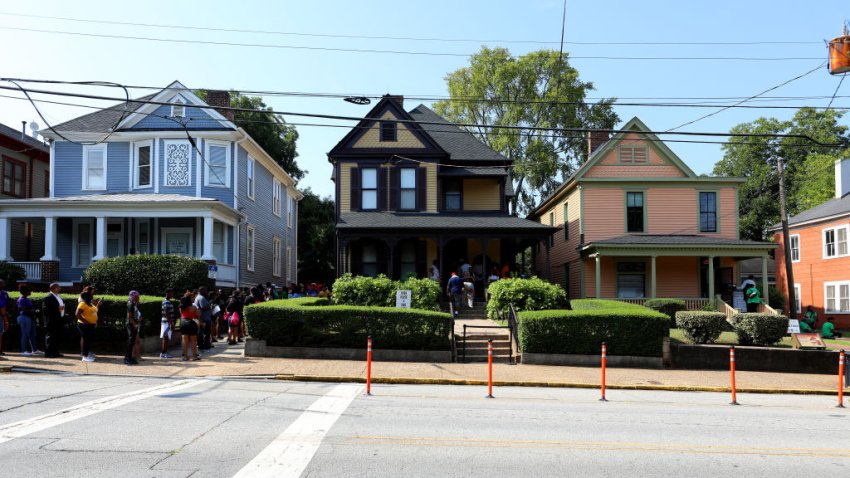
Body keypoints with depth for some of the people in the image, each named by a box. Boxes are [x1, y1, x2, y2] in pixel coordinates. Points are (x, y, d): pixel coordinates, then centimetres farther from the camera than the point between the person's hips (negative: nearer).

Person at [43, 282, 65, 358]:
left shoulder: (59, 296, 18)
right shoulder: (48, 297, -11)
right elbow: (46, 309, -18)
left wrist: (62, 308, 10)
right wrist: (58, 308, -21)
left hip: (59, 320, 9)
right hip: (52, 321, -9)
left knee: (58, 337, 11)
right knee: (51, 337, -5)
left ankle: (55, 352, 18)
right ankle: (48, 352, 0)